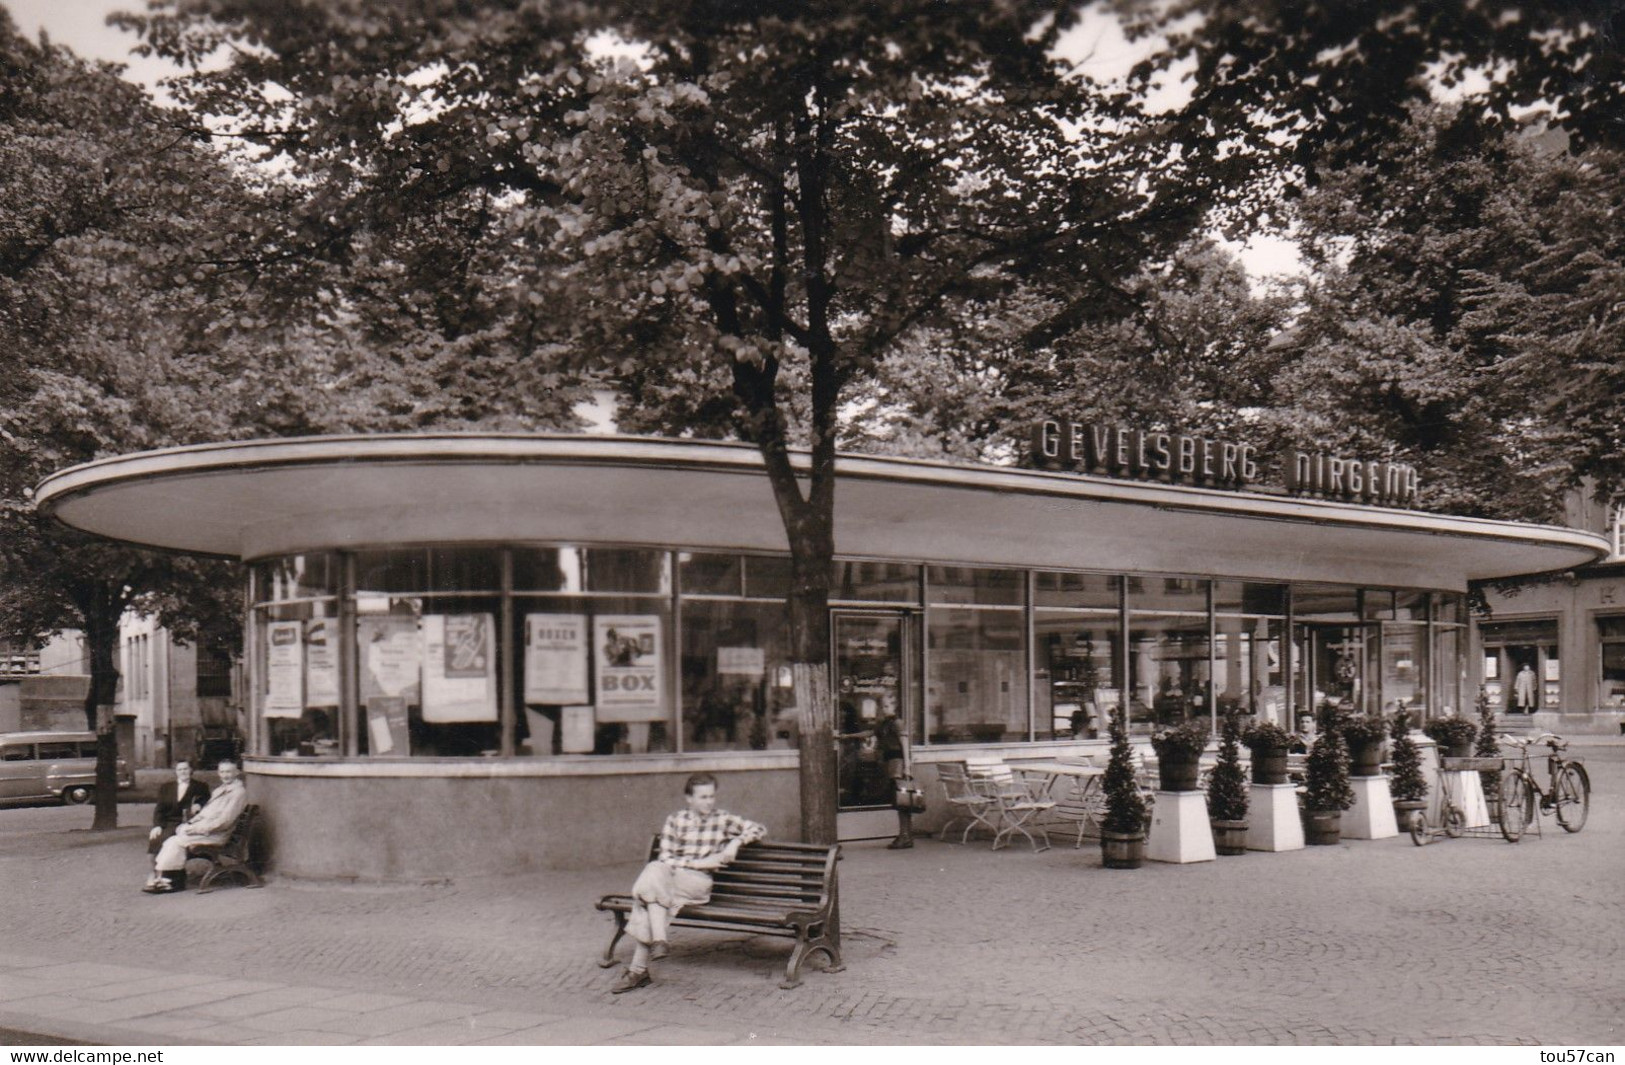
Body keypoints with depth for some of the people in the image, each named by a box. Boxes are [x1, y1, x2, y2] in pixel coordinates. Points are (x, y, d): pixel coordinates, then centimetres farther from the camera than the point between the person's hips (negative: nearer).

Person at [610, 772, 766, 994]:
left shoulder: (723, 820, 10)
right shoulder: (675, 821, 10)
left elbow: (759, 830, 11)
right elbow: (665, 859, 3)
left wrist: (736, 842, -5)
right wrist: (697, 862, -9)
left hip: (699, 882, -2)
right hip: (670, 876, 2)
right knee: (654, 870, -34)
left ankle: (638, 969, -28)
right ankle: (658, 940, -34)